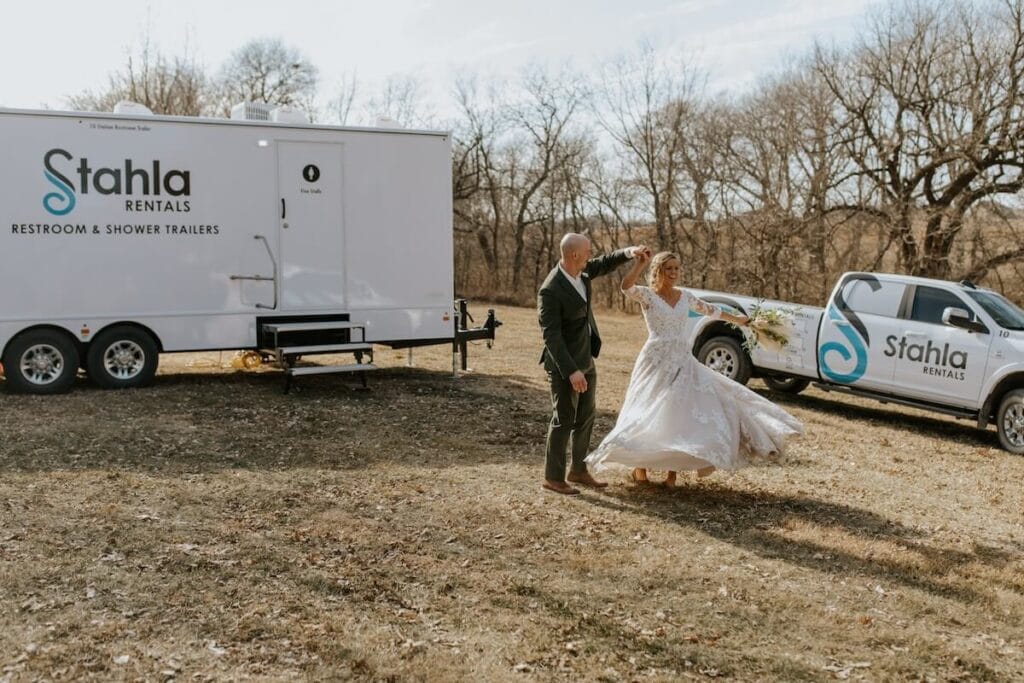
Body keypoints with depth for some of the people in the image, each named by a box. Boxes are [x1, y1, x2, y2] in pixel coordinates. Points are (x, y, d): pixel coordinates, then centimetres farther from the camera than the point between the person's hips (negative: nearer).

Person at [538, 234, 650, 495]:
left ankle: (578, 470, 30)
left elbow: (604, 264, 19)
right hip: (565, 366, -9)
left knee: (585, 417, 17)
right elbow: (551, 335, -26)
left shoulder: (581, 271, -1)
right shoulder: (550, 291, -25)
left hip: (586, 360, 9)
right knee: (563, 420, 1)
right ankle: (553, 478, 14)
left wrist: (629, 252, 0)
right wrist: (571, 371, -28)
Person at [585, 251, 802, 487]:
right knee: (651, 415, 0)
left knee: (680, 416, 1)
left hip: (684, 363, 5)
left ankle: (673, 470, 9)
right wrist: (639, 264, -30)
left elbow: (709, 309, 25)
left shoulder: (685, 296, 9)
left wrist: (736, 319, 36)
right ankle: (639, 465, 18)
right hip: (657, 363, -5)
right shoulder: (647, 295, -6)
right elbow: (626, 287, -26)